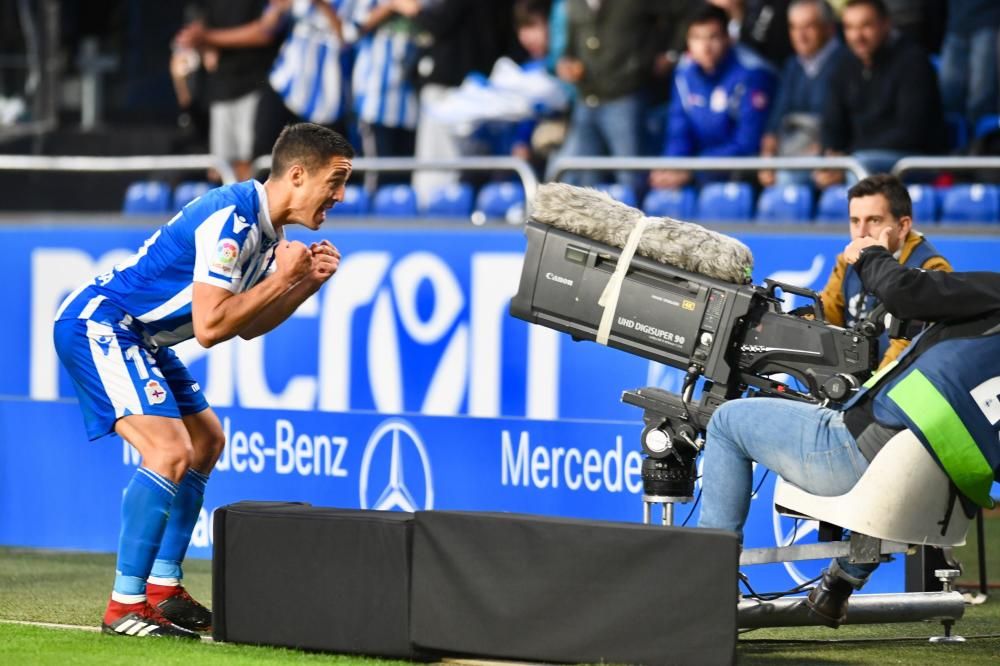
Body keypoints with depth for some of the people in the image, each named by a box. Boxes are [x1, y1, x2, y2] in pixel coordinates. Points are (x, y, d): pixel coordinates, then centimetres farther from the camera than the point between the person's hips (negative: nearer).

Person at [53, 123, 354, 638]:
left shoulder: (265, 228, 7)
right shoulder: (230, 219, -25)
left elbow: (247, 326, 13)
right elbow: (210, 326, -28)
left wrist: (309, 281, 0)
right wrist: (284, 276, -20)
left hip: (137, 335, 11)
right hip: (97, 325, -11)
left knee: (206, 441, 17)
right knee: (170, 451, -22)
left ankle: (163, 589, 22)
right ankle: (124, 606, -17)